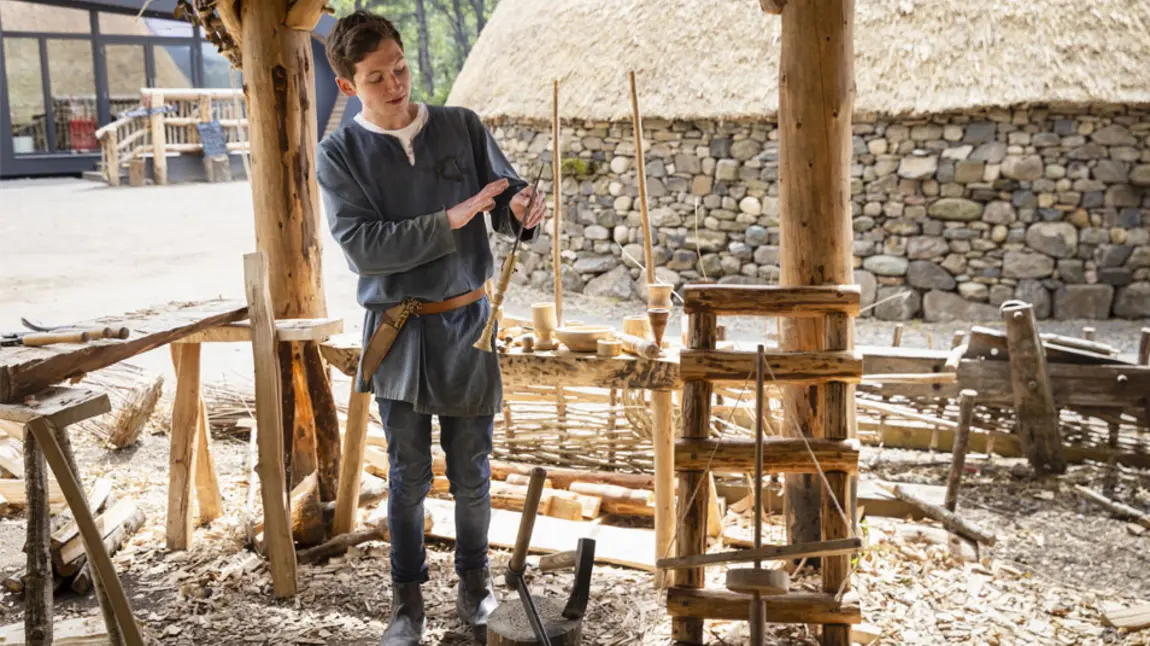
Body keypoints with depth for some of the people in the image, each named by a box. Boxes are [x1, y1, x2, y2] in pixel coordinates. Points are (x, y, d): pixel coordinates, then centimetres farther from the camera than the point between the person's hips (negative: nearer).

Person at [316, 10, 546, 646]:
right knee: (408, 475, 10)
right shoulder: (339, 154, -5)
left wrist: (523, 207, -19)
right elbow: (360, 247, -16)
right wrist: (449, 221, -24)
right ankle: (406, 594, 28)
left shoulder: (462, 126, 1)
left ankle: (473, 578, 33)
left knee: (472, 471, 12)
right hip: (397, 332, -1)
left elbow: (506, 193, 6)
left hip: (466, 326, 1)